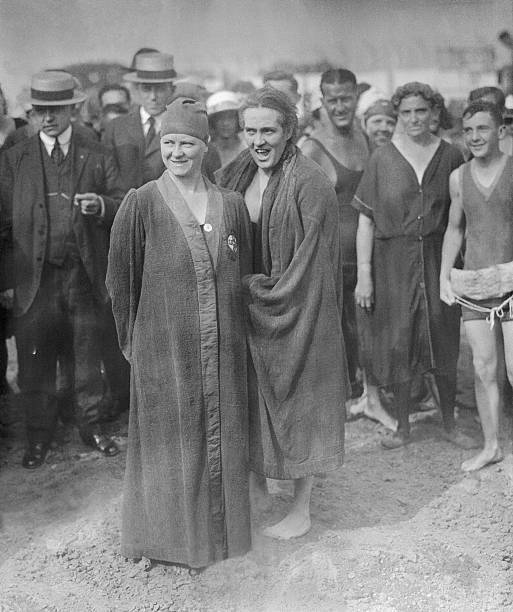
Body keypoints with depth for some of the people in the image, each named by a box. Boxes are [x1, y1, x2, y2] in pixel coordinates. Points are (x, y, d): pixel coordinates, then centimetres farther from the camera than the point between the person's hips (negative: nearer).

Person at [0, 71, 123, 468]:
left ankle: (92, 426, 28)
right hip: (35, 278, 0)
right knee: (35, 362, 6)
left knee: (88, 356, 10)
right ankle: (39, 437, 22)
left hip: (84, 275, 0)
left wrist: (101, 205, -16)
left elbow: (123, 207, 7)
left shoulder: (98, 157, 7)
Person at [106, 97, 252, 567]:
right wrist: (130, 339, 1)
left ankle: (218, 526, 31)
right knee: (170, 438, 9)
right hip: (162, 346, -3)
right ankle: (169, 533, 28)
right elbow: (121, 277, -2)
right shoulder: (141, 204, -6)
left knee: (221, 435, 12)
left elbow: (244, 276, 11)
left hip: (223, 347, 3)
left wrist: (236, 332, 9)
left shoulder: (231, 205, 4)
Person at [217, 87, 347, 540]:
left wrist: (256, 288, -13)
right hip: (246, 312, 6)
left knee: (296, 404, 6)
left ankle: (302, 511, 22)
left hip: (296, 312, -6)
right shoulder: (236, 177, 5)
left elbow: (310, 263, -18)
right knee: (252, 401, 17)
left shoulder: (310, 184, -16)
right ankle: (256, 487, 38)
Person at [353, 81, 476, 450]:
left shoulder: (450, 156, 2)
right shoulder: (382, 159, -1)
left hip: (438, 258, 1)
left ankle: (450, 424, 25)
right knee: (397, 342, 6)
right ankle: (403, 426, 22)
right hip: (393, 260, -1)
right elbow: (366, 220, -2)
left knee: (444, 342, 7)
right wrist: (364, 275, -7)